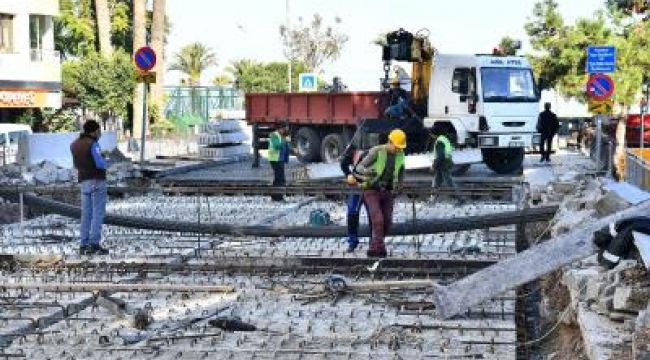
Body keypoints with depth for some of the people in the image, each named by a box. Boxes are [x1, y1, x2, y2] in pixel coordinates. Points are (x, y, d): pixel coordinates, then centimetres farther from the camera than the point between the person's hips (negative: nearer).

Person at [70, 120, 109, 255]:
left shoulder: (74, 145, 11)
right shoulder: (93, 144, -13)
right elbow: (100, 164, -19)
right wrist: (104, 161, 3)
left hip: (84, 182, 7)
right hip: (97, 181, -7)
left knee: (86, 215, 9)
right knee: (98, 214, -5)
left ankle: (84, 245, 6)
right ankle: (94, 245, -10)